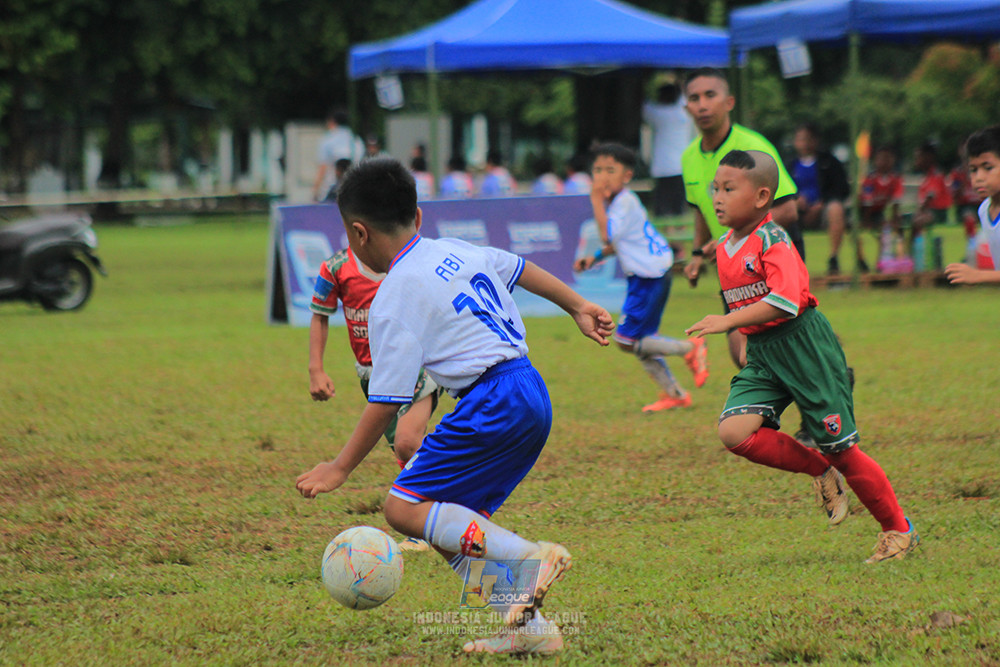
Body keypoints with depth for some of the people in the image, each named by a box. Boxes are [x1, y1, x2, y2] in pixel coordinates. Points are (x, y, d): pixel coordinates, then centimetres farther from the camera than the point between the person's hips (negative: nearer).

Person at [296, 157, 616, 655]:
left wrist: (341, 467, -1)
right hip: (533, 394, 9)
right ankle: (529, 625, 5)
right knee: (455, 520, 13)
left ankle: (529, 557, -22)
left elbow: (387, 399, -10)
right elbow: (519, 268, 30)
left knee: (404, 508, -9)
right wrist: (578, 307, 45)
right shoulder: (456, 251, 15)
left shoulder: (393, 300, -8)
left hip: (492, 402, -9)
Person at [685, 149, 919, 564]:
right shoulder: (724, 248, 10)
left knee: (839, 446, -2)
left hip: (803, 344, -7)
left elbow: (786, 299, -29)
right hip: (761, 354, 7)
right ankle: (820, 472, 6)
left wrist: (729, 321, -32)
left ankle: (898, 529, 16)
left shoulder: (772, 240, -15)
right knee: (734, 431, -16)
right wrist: (743, 337, 20)